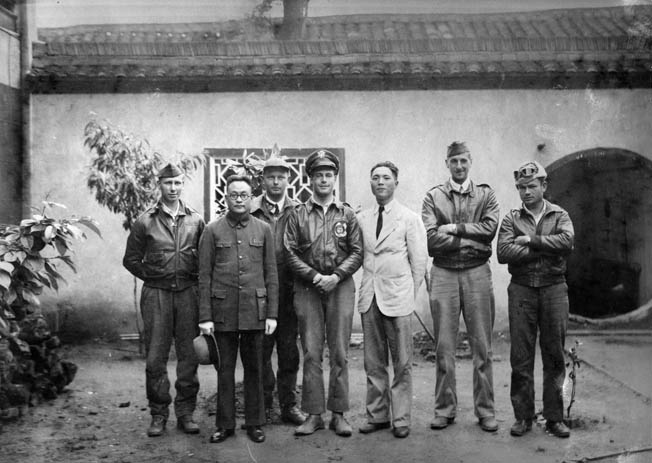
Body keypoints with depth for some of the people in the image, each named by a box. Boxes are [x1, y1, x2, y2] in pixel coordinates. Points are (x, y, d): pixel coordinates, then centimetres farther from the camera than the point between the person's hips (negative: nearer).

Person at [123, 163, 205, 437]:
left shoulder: (196, 220, 7)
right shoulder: (145, 221, 3)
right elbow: (131, 259, 9)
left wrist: (195, 277, 3)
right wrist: (151, 276, 3)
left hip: (188, 292, 1)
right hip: (156, 293, -1)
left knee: (189, 355, 4)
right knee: (155, 356, 1)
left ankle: (185, 412, 15)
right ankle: (158, 414, 13)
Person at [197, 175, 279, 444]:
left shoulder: (263, 230, 6)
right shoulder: (212, 231, 3)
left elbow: (271, 274, 6)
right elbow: (204, 277, 1)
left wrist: (272, 314, 0)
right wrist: (205, 317, -4)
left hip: (255, 311, 1)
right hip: (223, 311, -1)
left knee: (254, 369, 8)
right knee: (225, 369, 8)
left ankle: (254, 423, 20)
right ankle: (225, 424, 19)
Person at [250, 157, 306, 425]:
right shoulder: (250, 211, 3)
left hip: (289, 291, 1)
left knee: (289, 350, 7)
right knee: (260, 350, 7)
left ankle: (289, 405, 19)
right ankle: (264, 403, 20)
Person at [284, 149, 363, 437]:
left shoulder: (347, 215, 7)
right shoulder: (298, 215, 6)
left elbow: (356, 252, 3)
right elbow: (290, 253, 1)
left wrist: (336, 276, -11)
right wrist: (313, 276, -11)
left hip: (340, 287, 0)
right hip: (307, 289, 0)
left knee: (339, 353, 3)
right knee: (311, 354, 3)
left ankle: (338, 414, 11)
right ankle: (313, 414, 11)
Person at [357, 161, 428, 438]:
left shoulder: (410, 218, 0)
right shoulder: (362, 219, 9)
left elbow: (419, 260, 0)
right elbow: (359, 255, 13)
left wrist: (409, 295, 0)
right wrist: (369, 285, 5)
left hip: (397, 297, -3)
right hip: (369, 297, 3)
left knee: (402, 363, 2)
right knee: (373, 363, 9)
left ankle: (401, 419, 12)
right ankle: (377, 415, 20)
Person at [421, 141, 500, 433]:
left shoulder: (485, 195, 11)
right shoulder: (433, 196, 8)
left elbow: (489, 229, -6)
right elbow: (430, 238, -6)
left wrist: (455, 228, -9)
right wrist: (471, 241, -9)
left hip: (477, 273, 0)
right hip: (443, 274, 0)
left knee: (482, 346, 3)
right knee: (444, 346, 4)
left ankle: (485, 410, 13)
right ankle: (444, 409, 14)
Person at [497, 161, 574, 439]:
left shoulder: (559, 215, 9)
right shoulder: (511, 219, 7)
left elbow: (567, 241, -13)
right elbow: (503, 252, -10)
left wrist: (531, 241, -12)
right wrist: (546, 249, -10)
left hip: (554, 288, 1)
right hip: (521, 290, 0)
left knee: (554, 355, 5)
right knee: (521, 356, 2)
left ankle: (555, 417, 14)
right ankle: (523, 416, 12)